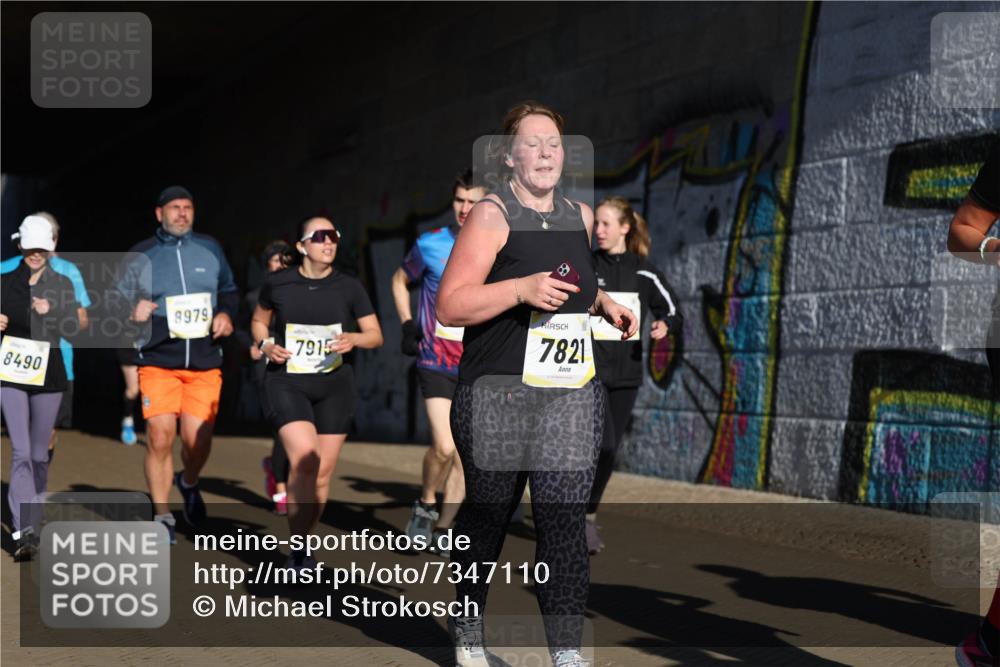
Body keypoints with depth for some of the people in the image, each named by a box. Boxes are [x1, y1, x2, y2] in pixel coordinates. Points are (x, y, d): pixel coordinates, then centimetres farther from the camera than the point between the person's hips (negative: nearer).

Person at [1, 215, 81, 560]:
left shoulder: (62, 285, 6)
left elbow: (72, 326, -3)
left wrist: (51, 312, -21)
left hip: (48, 376, 1)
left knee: (39, 454, 9)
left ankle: (29, 520, 26)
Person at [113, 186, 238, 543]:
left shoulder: (210, 249, 9)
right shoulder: (141, 255, 5)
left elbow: (229, 290, 20)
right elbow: (120, 297, 10)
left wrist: (225, 313, 0)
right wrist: (133, 309, -12)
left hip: (205, 363, 1)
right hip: (158, 361, -1)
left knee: (197, 439, -7)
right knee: (160, 439, -7)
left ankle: (189, 484, 29)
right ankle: (162, 517, 9)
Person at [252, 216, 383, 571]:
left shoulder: (349, 287, 1)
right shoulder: (277, 283, -1)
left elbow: (376, 335, 6)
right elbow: (259, 321, 16)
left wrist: (353, 339, -15)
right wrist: (266, 345, -5)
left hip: (334, 385, 2)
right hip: (287, 383, -2)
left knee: (323, 471, 3)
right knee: (304, 459, -22)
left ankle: (303, 545, 23)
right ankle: (297, 550, -10)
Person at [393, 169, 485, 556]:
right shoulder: (430, 245, -1)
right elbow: (400, 281, 18)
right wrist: (407, 324, 5)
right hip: (436, 363, -1)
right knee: (444, 446, -17)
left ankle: (442, 530, 18)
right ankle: (425, 504, 11)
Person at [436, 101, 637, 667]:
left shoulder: (581, 216, 11)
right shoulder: (492, 216, -7)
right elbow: (450, 306, -14)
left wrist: (605, 304, 14)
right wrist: (521, 289, -24)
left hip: (573, 397, 4)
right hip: (498, 398, -4)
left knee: (565, 521, -5)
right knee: (488, 514, 10)